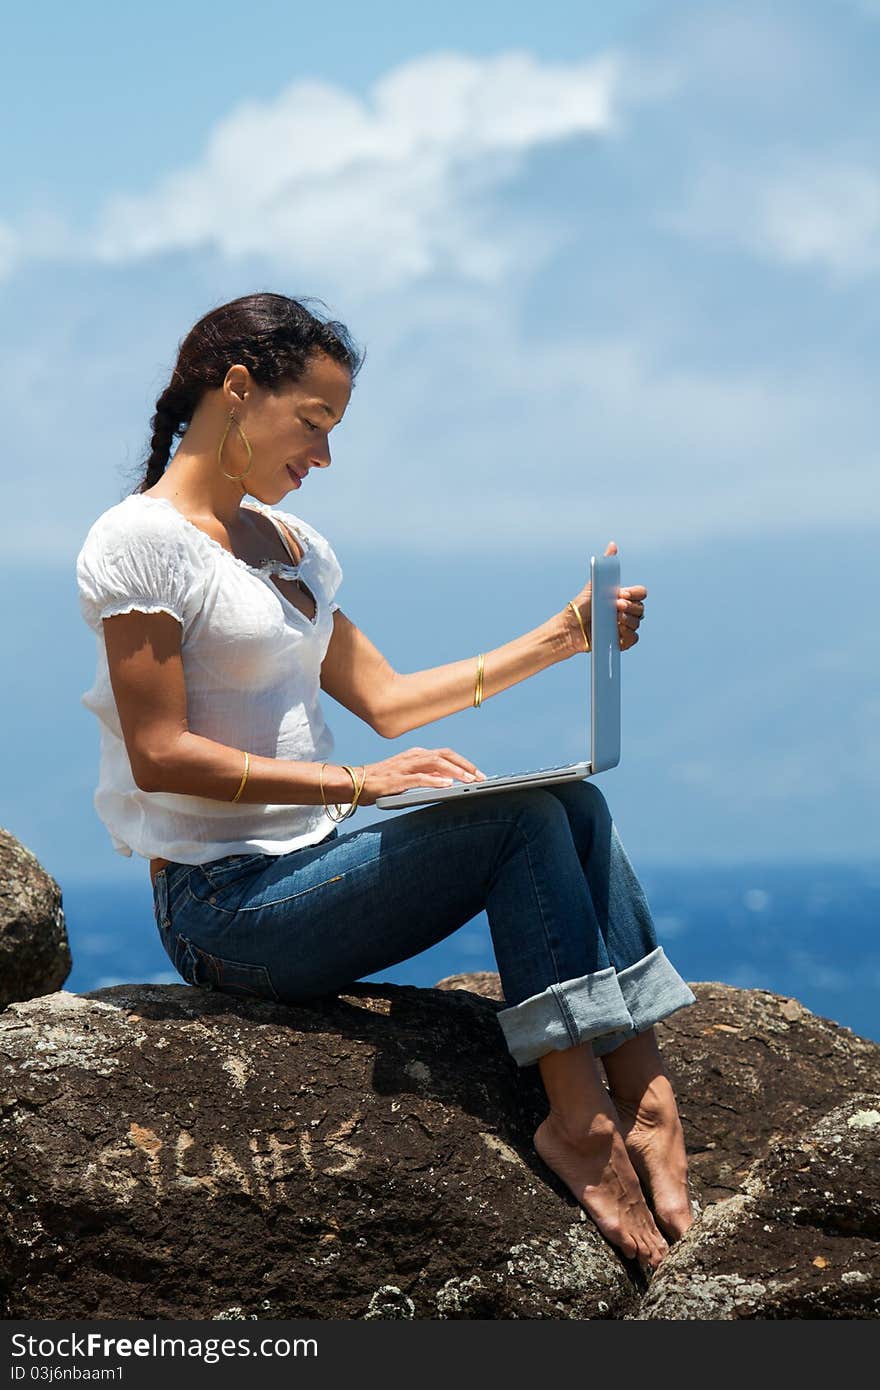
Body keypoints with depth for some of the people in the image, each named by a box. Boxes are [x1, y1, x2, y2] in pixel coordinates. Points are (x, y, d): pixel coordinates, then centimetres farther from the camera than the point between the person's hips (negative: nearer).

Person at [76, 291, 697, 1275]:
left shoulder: (289, 544, 18)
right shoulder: (142, 540, -10)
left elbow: (385, 699, 19)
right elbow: (161, 756, -17)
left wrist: (559, 639, 12)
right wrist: (357, 784, -24)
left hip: (310, 861, 8)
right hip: (225, 907, -8)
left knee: (575, 803, -9)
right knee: (526, 816, -20)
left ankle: (643, 1095, -17)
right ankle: (577, 1120, -20)